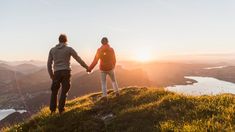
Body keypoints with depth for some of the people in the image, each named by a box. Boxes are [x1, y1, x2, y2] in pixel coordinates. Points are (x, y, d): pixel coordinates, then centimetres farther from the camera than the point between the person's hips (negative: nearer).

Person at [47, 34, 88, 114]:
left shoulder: (52, 50, 11)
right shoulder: (69, 49, 3)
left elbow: (49, 63, 11)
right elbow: (78, 59, 2)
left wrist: (51, 75, 20)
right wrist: (87, 67, 9)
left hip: (57, 73, 2)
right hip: (66, 72, -2)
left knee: (54, 91, 15)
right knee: (64, 91, 6)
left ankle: (52, 109, 16)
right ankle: (61, 109, 3)